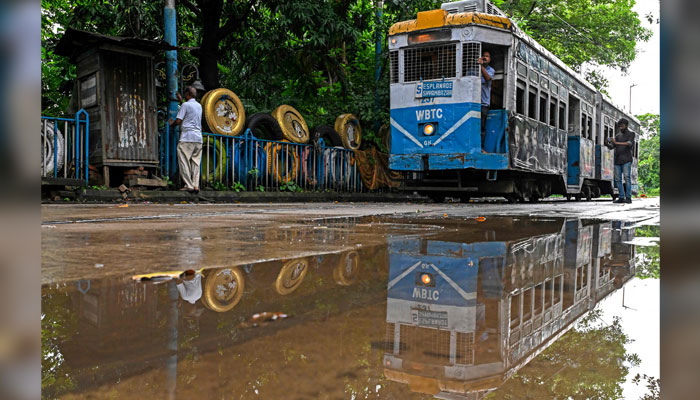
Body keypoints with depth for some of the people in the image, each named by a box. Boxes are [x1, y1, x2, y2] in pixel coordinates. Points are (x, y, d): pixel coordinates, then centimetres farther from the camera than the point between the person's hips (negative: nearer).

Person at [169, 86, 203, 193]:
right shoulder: (199, 106, 17)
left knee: (184, 162, -3)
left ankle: (189, 186, -9)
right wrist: (181, 101, 45)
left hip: (187, 137, -6)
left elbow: (178, 121, -7)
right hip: (198, 138, 6)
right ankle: (196, 186, 0)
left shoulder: (185, 105, -4)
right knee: (195, 163, 6)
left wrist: (171, 124, 14)